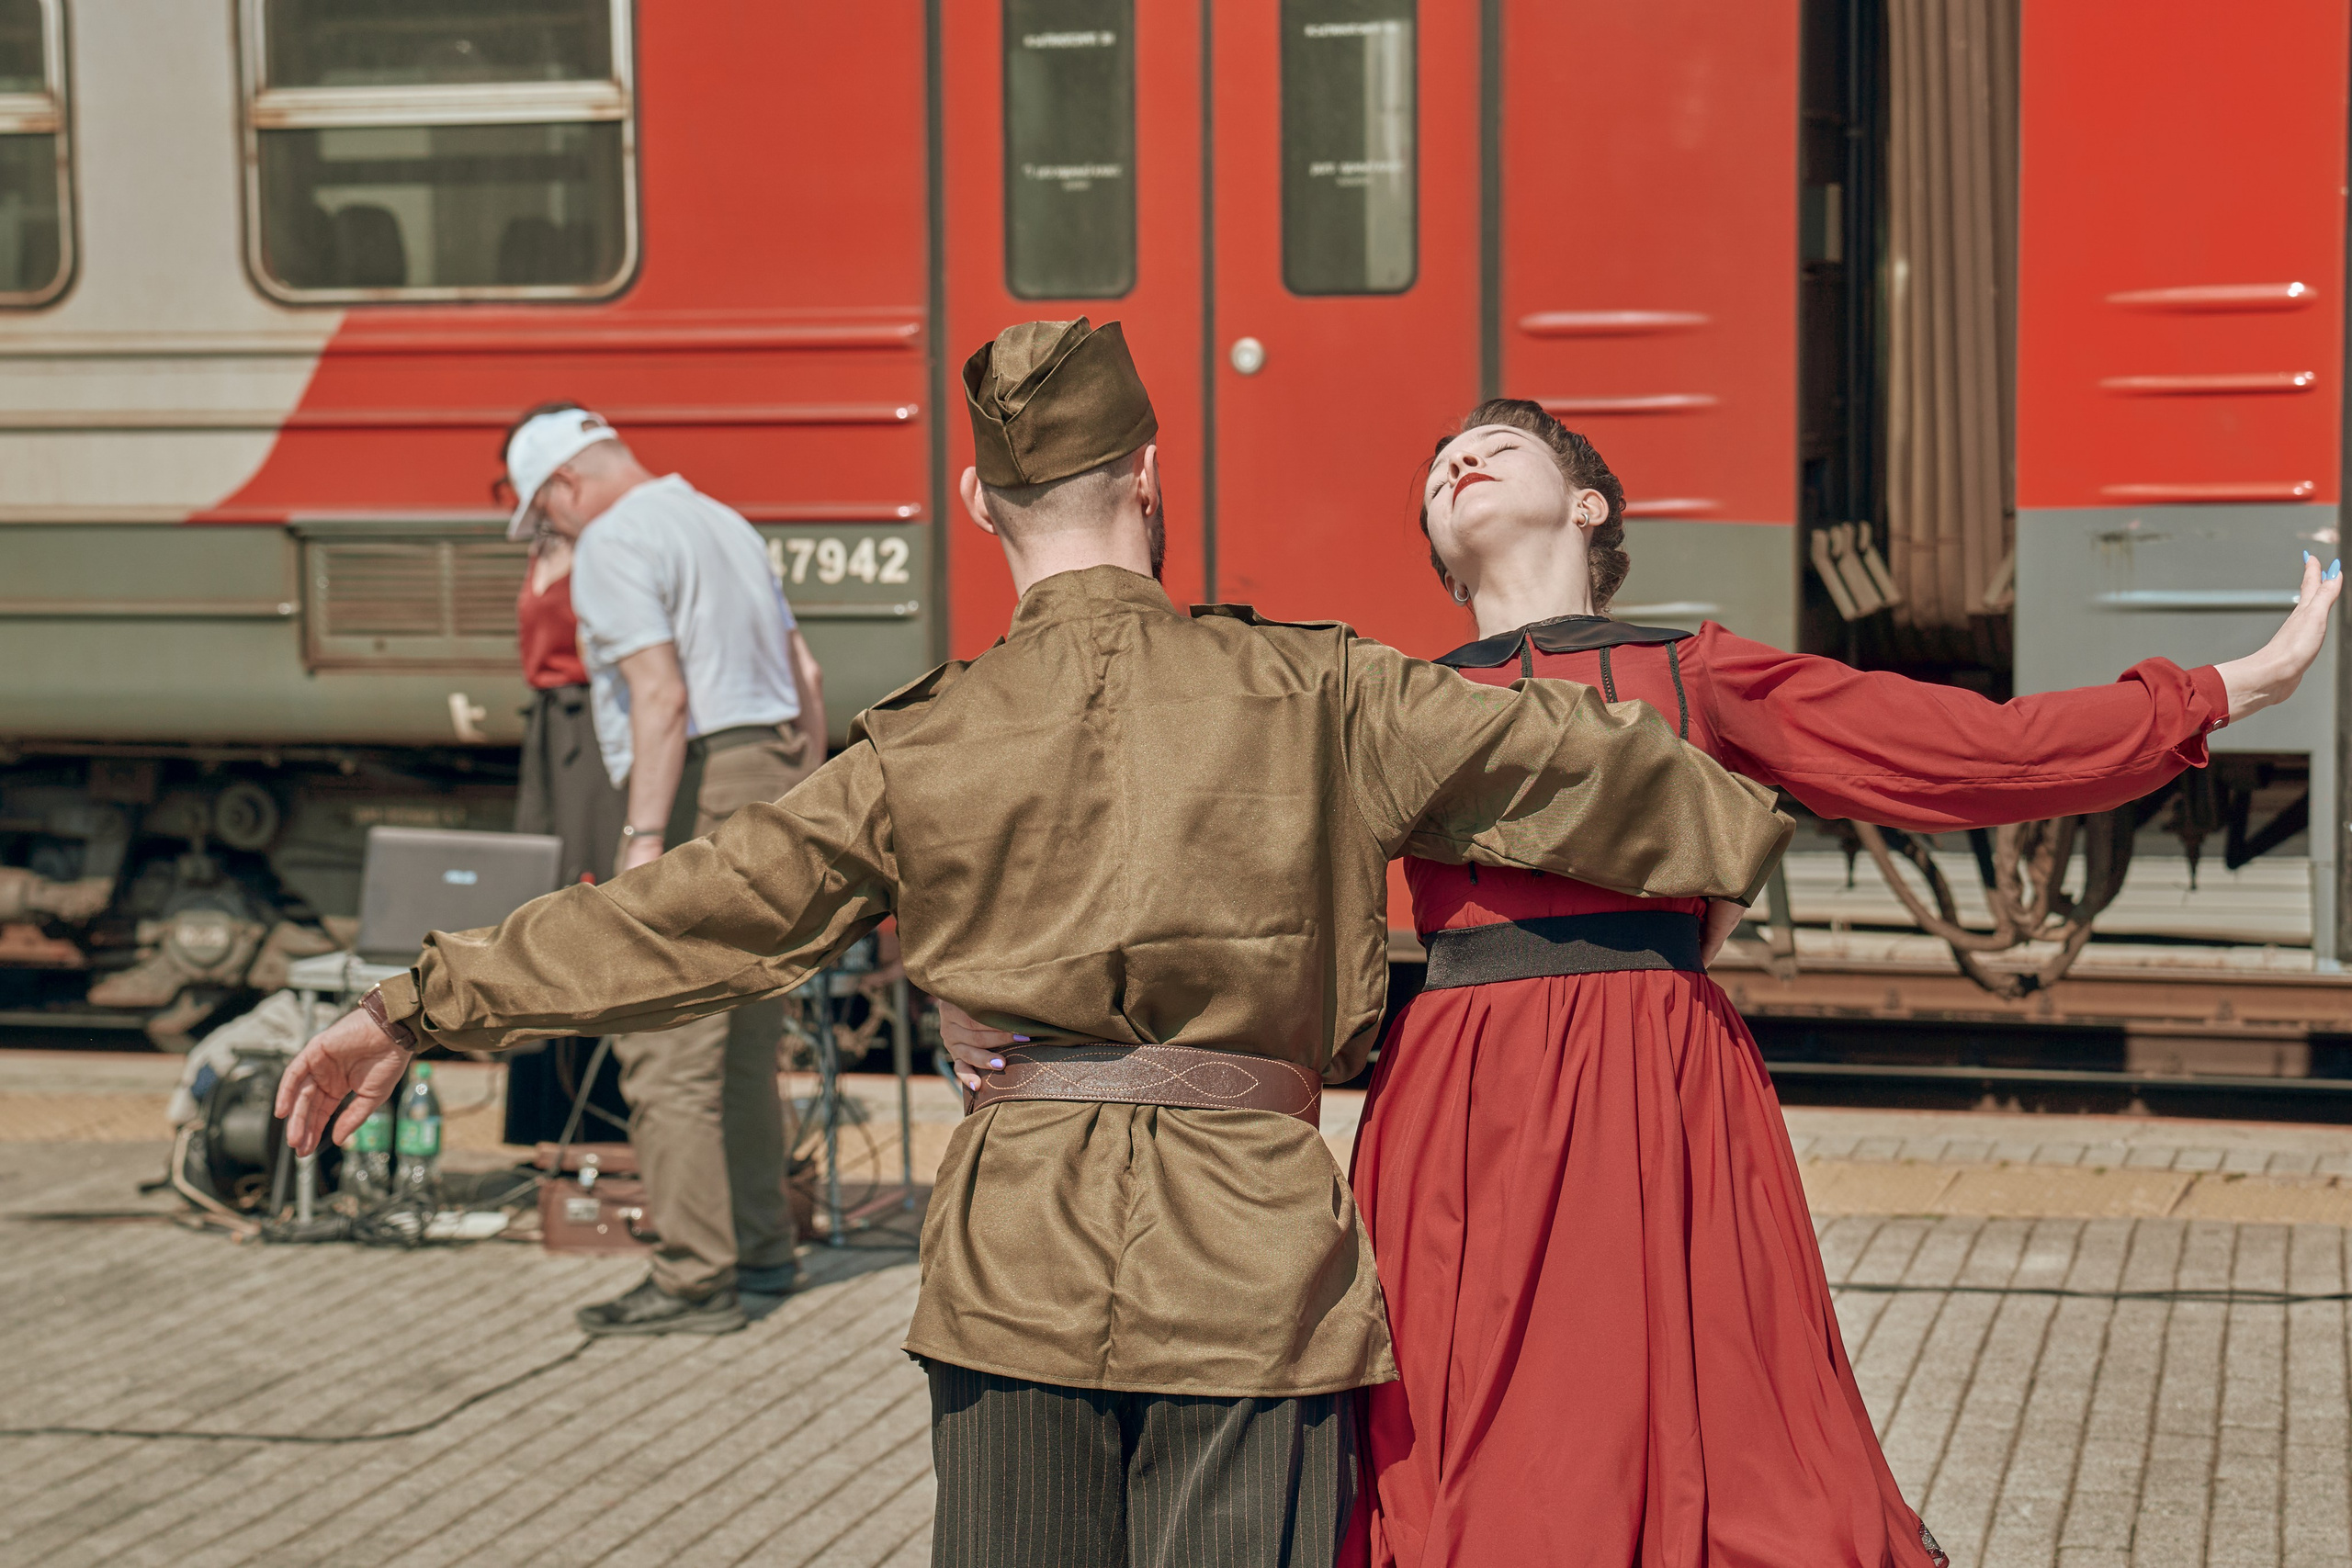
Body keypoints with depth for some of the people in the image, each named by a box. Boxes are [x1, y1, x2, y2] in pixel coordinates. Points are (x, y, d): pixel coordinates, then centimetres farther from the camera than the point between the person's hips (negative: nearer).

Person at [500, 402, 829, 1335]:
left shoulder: (614, 545, -10)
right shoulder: (723, 523, 19)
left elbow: (660, 698, -21)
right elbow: (804, 675, 20)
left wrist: (645, 837, -24)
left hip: (697, 787, -10)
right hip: (775, 770, 10)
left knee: (669, 1049, -8)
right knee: (745, 1039, 18)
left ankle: (694, 1279, -10)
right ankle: (759, 1247, 26)